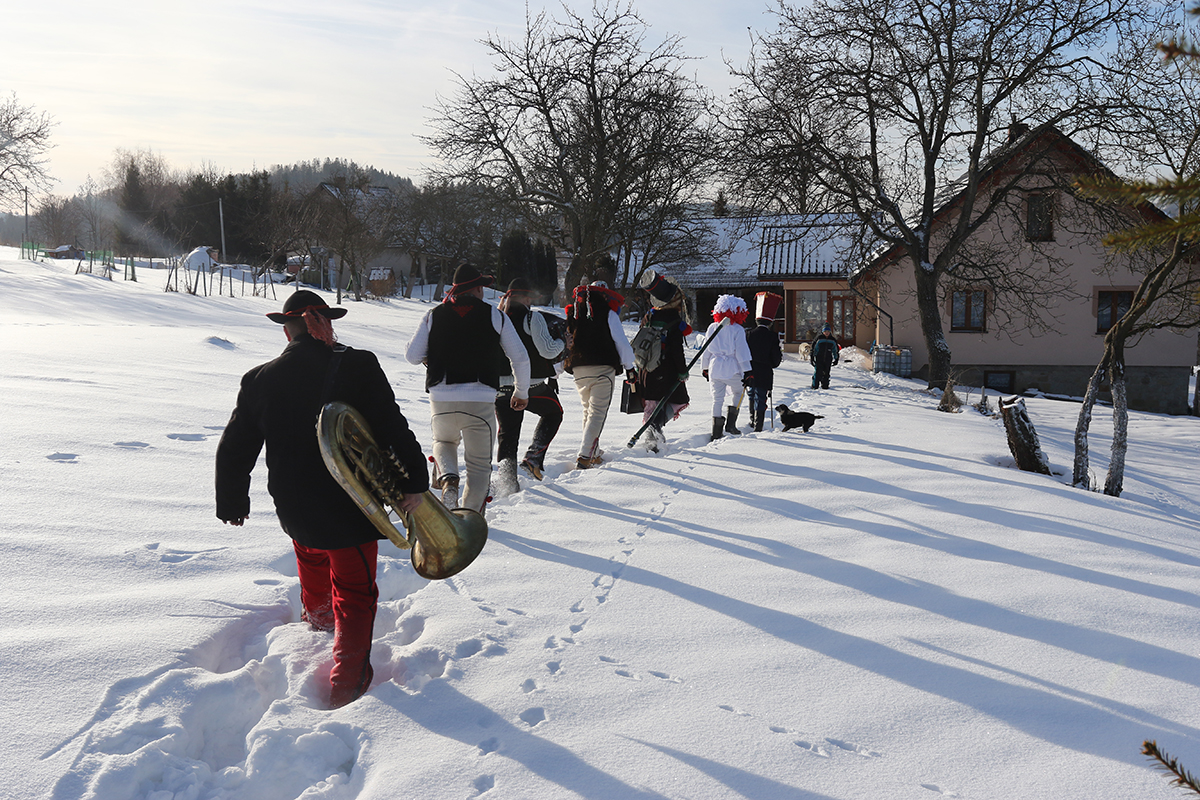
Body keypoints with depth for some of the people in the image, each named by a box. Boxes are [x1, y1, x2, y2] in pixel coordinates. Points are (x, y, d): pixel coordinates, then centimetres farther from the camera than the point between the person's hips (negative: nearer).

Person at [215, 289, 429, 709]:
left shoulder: (259, 380, -3)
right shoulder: (357, 367, -15)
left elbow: (233, 450, 5)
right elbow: (393, 429, -16)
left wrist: (232, 503, 19)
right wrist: (414, 482, -7)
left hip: (293, 509, 5)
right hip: (351, 509, -5)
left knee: (313, 562, 34)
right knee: (355, 594, 10)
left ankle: (318, 620, 60)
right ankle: (348, 682, 6)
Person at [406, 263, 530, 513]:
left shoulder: (433, 316, 7)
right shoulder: (494, 316, 4)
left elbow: (412, 356, 5)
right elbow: (520, 358, 5)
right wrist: (521, 392, 18)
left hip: (441, 398, 2)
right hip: (480, 400, -2)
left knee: (444, 442, 30)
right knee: (479, 464, 12)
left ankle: (447, 478, 1)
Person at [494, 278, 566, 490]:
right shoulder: (532, 317, -9)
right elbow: (548, 351, -14)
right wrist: (562, 343, 5)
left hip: (500, 388, 4)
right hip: (532, 386, -4)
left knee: (507, 434, 13)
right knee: (553, 413, 22)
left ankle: (506, 476, 0)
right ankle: (533, 457, 7)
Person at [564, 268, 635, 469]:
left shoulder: (572, 310, 13)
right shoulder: (608, 311, 0)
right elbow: (621, 341, -2)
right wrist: (629, 365, 9)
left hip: (578, 369, 5)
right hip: (603, 368, -5)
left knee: (588, 410, 19)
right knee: (598, 412, -4)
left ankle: (593, 454, 23)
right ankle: (585, 456, -15)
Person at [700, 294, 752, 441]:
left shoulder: (712, 328, 6)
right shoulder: (737, 329, -8)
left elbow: (706, 350, 12)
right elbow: (741, 352, -9)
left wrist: (705, 368, 22)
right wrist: (746, 371, -5)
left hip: (715, 368, 4)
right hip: (732, 369, -4)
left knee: (717, 398, 8)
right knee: (737, 393, 19)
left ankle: (717, 433, 8)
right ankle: (730, 424, 10)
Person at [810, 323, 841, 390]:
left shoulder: (833, 340, 9)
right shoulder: (819, 339, 0)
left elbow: (836, 350, 19)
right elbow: (813, 348, 4)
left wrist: (836, 359, 15)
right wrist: (811, 357, 2)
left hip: (828, 360, 3)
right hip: (819, 359, -3)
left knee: (826, 373, 3)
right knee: (818, 372, -9)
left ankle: (825, 385, 12)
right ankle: (815, 385, -2)